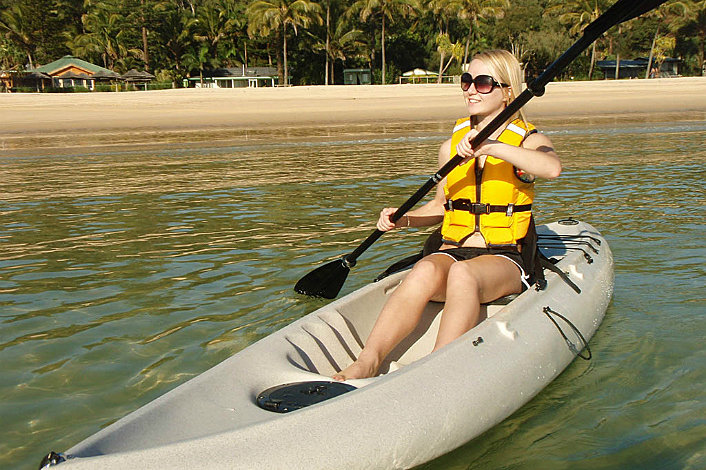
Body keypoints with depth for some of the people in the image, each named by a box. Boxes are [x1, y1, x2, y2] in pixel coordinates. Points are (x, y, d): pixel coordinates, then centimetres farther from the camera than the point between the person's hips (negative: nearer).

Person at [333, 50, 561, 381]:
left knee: (462, 272, -37)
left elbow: (552, 167, -24)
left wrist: (490, 146, -33)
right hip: (453, 250, 3)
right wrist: (403, 219, 7)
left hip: (505, 258, -3)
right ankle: (366, 363, -43)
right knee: (425, 271, -33)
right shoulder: (451, 147, 14)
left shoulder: (528, 140, 1)